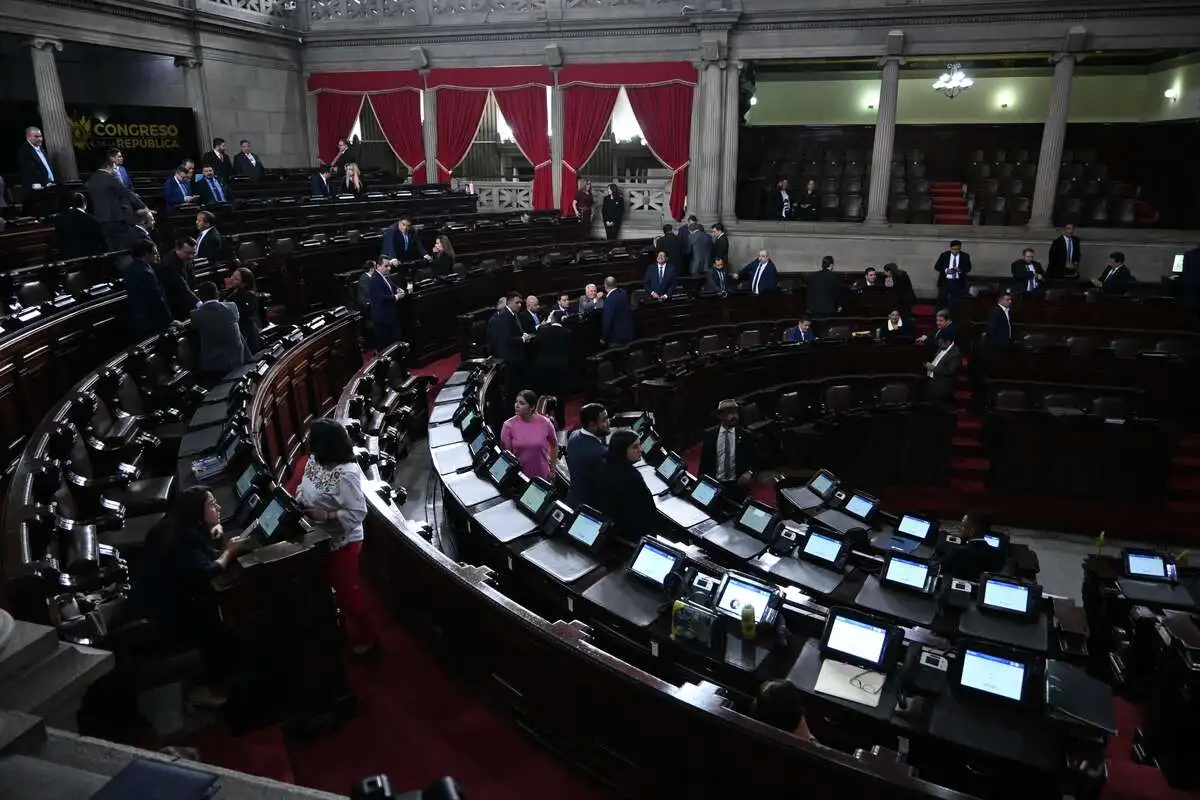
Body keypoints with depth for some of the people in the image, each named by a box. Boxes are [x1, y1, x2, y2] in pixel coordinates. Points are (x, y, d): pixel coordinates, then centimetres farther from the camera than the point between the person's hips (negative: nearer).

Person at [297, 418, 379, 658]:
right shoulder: (314, 460, -6)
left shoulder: (345, 475, -32)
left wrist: (325, 516, -32)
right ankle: (351, 626, 49)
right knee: (337, 585, 26)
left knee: (347, 590, 8)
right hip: (320, 539, 9)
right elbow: (305, 487, 10)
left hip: (341, 541, -9)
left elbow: (358, 513, -29)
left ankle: (367, 638, 29)